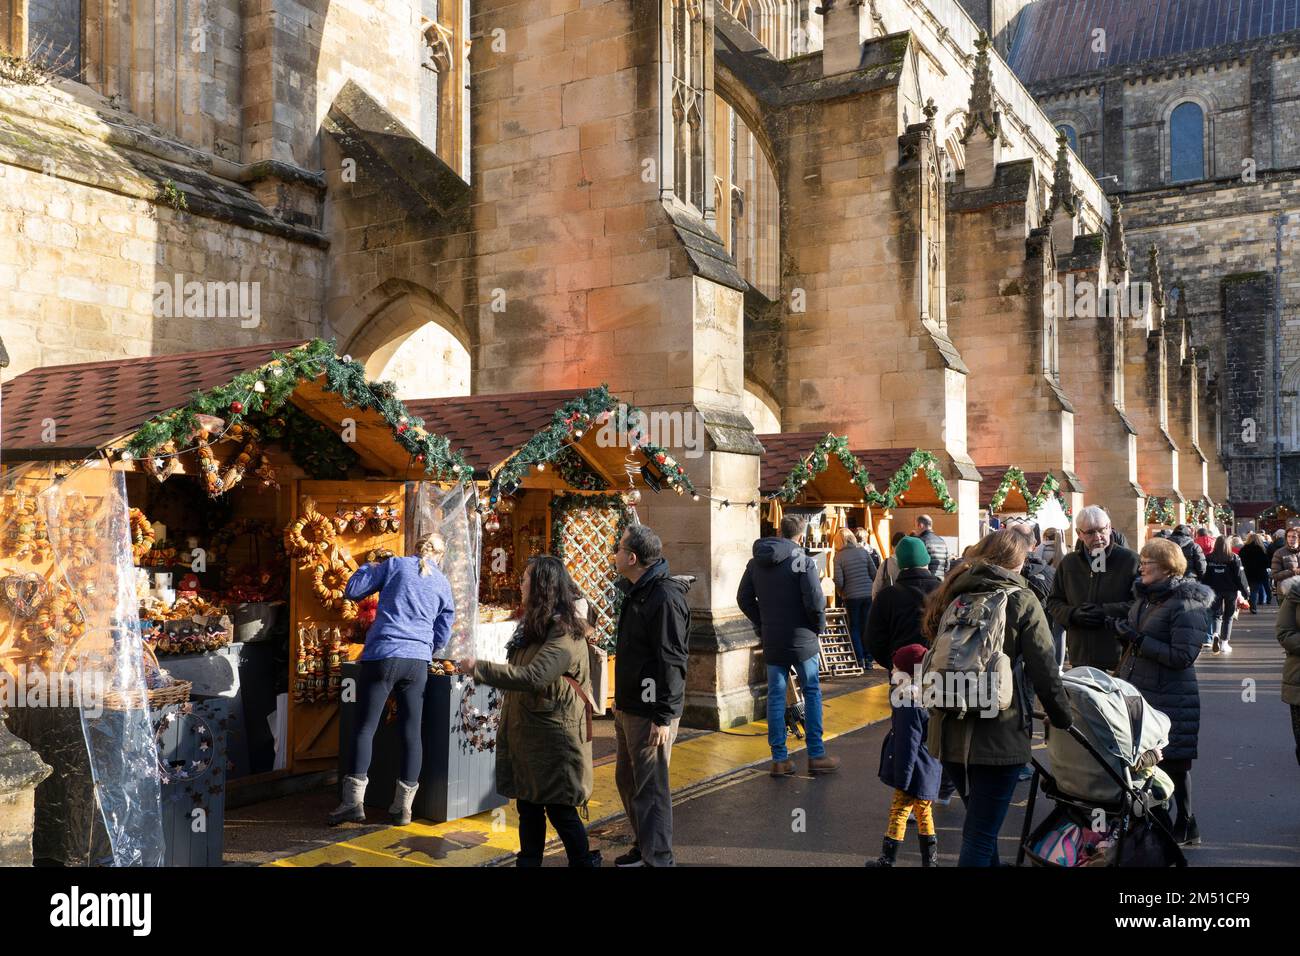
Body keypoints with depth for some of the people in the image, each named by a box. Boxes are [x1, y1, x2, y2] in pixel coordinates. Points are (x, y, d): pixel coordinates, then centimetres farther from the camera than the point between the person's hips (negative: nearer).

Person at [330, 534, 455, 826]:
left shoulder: (395, 565, 4)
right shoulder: (443, 583, 13)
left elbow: (352, 591, 7)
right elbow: (443, 634, 15)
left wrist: (368, 567, 23)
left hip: (383, 656, -3)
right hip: (418, 662, 3)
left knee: (365, 728, 2)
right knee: (412, 731, 6)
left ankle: (354, 802, -2)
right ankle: (403, 807, 10)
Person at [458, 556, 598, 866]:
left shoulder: (565, 634, -18)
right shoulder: (535, 626, 14)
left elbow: (532, 677, -31)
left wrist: (479, 668, -27)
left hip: (553, 737, -9)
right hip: (526, 733, 9)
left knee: (559, 809, 0)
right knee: (528, 806, 13)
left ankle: (584, 862, 14)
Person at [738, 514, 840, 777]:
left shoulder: (756, 562, 4)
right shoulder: (803, 560, -13)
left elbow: (744, 599, 8)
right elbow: (815, 601, -18)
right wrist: (818, 628, -2)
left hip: (772, 642, 4)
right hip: (802, 639, -4)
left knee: (775, 697, 9)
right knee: (812, 693, 9)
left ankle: (779, 759, 11)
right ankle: (816, 755, 12)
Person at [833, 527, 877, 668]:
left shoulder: (839, 556, -6)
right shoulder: (863, 551, 2)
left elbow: (839, 580, -10)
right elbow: (875, 573, 1)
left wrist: (840, 593, 10)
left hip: (851, 597, -2)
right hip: (868, 594, 2)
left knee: (854, 628, 9)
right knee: (867, 627, 11)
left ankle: (859, 660, 5)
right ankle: (868, 659, 12)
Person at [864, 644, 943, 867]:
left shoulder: (911, 707, -22)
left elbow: (908, 746, -22)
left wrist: (902, 780, -18)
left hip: (915, 774, -9)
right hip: (929, 772, 9)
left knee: (898, 812, 0)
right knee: (923, 813, 18)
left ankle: (887, 859, 8)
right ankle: (930, 859, 26)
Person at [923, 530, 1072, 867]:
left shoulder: (951, 595, 9)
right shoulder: (1021, 600, -5)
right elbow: (1044, 669, -8)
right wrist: (1062, 717, 4)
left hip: (950, 733, 6)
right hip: (998, 735, -5)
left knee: (980, 825, 24)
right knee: (980, 835, -1)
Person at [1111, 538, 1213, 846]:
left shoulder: (1186, 605, -14)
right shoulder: (1143, 596, 10)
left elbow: (1184, 656, -20)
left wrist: (1138, 639, -22)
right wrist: (1124, 632, 0)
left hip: (1169, 698, -8)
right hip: (1134, 690, 8)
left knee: (1173, 763, 4)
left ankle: (1185, 827, 19)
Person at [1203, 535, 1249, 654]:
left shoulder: (1209, 558, -5)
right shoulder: (1234, 558, -7)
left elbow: (1205, 576, -1)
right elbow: (1240, 576, -6)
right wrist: (1246, 591, 3)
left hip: (1214, 590, 1)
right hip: (1230, 590, 0)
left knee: (1216, 614, 10)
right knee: (1228, 616, 10)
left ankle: (1216, 634, -18)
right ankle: (1224, 643, 9)